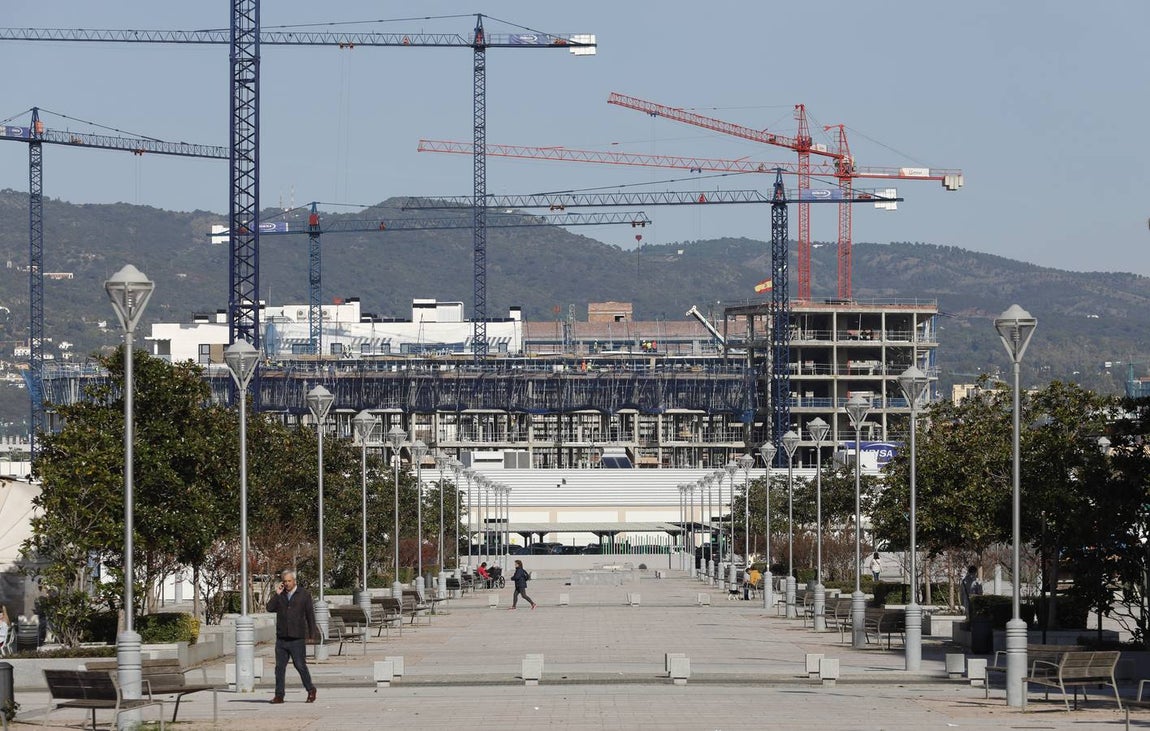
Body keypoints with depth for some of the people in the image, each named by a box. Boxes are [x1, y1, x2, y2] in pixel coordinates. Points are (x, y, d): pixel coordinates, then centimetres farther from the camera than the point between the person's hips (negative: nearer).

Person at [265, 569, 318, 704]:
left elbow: (310, 615, 3)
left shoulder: (304, 595, 3)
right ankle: (279, 695, 4)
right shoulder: (280, 595, 12)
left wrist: (312, 635, 0)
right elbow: (270, 608, -1)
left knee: (300, 665, -5)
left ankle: (311, 690, 12)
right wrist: (277, 595, -8)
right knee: (280, 667, 0)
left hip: (297, 639, -3)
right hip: (281, 638, 4)